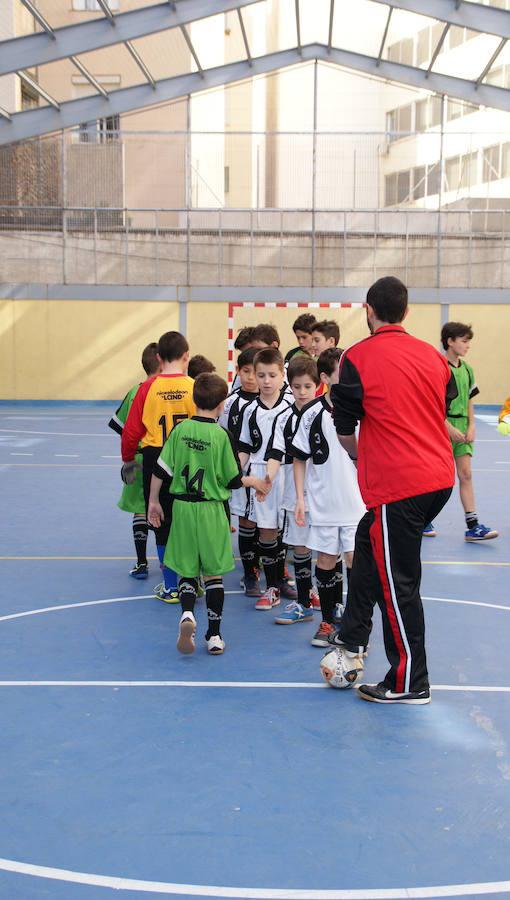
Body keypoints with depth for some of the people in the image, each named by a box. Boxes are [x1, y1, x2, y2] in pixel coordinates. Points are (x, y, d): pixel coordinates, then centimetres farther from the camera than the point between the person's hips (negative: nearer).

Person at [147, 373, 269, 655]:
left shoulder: (180, 430, -2)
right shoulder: (221, 435, -11)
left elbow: (161, 470, 0)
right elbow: (233, 481, -6)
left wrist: (154, 502, 13)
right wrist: (253, 481, 14)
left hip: (182, 508, 2)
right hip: (211, 510, -2)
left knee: (187, 570, 13)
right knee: (213, 573, 10)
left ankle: (187, 614, -13)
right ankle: (214, 636, 13)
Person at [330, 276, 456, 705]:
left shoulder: (358, 357, -7)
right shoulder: (433, 355, 7)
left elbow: (344, 430, -2)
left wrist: (360, 458, 20)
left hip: (397, 486, -7)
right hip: (440, 477, 7)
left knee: (398, 581, 3)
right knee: (369, 542, 25)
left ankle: (410, 683, 13)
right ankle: (352, 638, 34)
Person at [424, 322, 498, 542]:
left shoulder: (467, 369, 10)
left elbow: (469, 400, 14)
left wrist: (471, 426, 3)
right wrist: (450, 428, -17)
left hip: (461, 427, 6)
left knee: (466, 474, 0)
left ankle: (472, 526, -1)